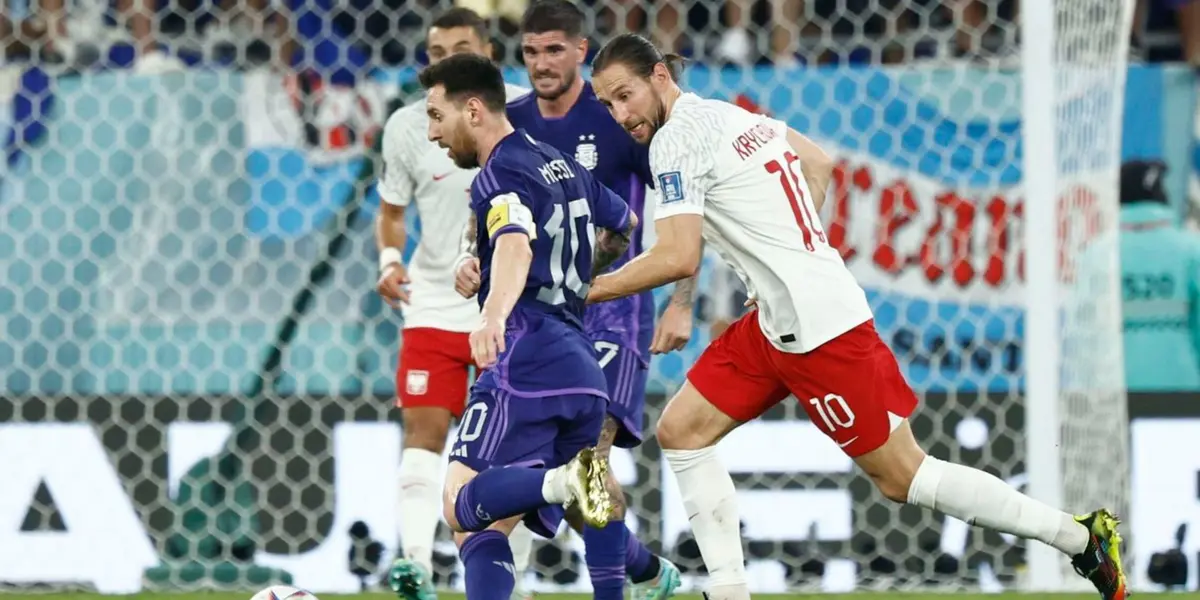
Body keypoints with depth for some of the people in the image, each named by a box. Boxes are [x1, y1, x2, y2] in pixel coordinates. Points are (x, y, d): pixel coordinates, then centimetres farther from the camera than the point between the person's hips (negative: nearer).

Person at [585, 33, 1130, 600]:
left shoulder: (676, 138, -15)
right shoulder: (734, 116, 12)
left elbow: (677, 258, -23)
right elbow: (819, 164, 26)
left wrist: (594, 290, -11)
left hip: (817, 327, -10)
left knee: (900, 475, -3)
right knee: (680, 432, 7)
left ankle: (1082, 537, 4)